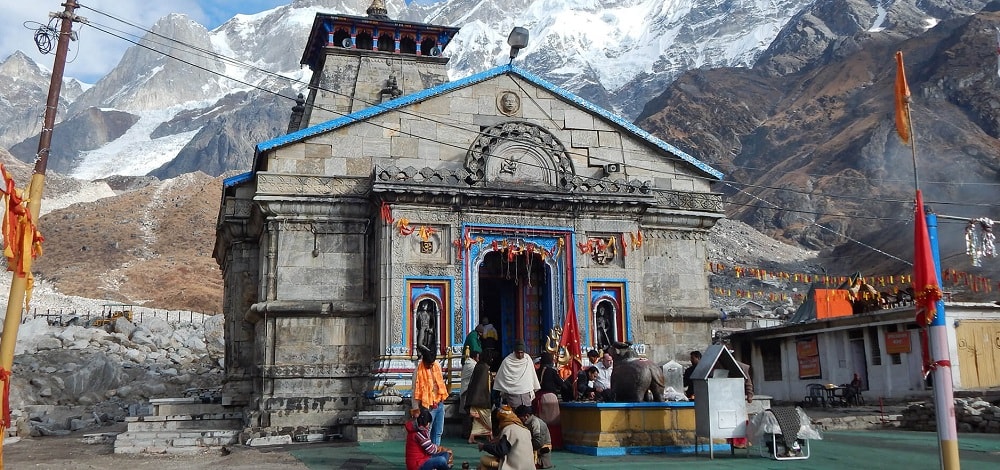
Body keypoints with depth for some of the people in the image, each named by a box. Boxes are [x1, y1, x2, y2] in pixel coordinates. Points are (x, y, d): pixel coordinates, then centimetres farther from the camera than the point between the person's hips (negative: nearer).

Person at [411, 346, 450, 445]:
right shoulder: (418, 371, -15)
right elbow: (415, 391, -16)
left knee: (438, 432, 13)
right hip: (428, 406, -6)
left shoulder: (437, 366, 2)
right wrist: (415, 409, -19)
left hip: (439, 404, 6)